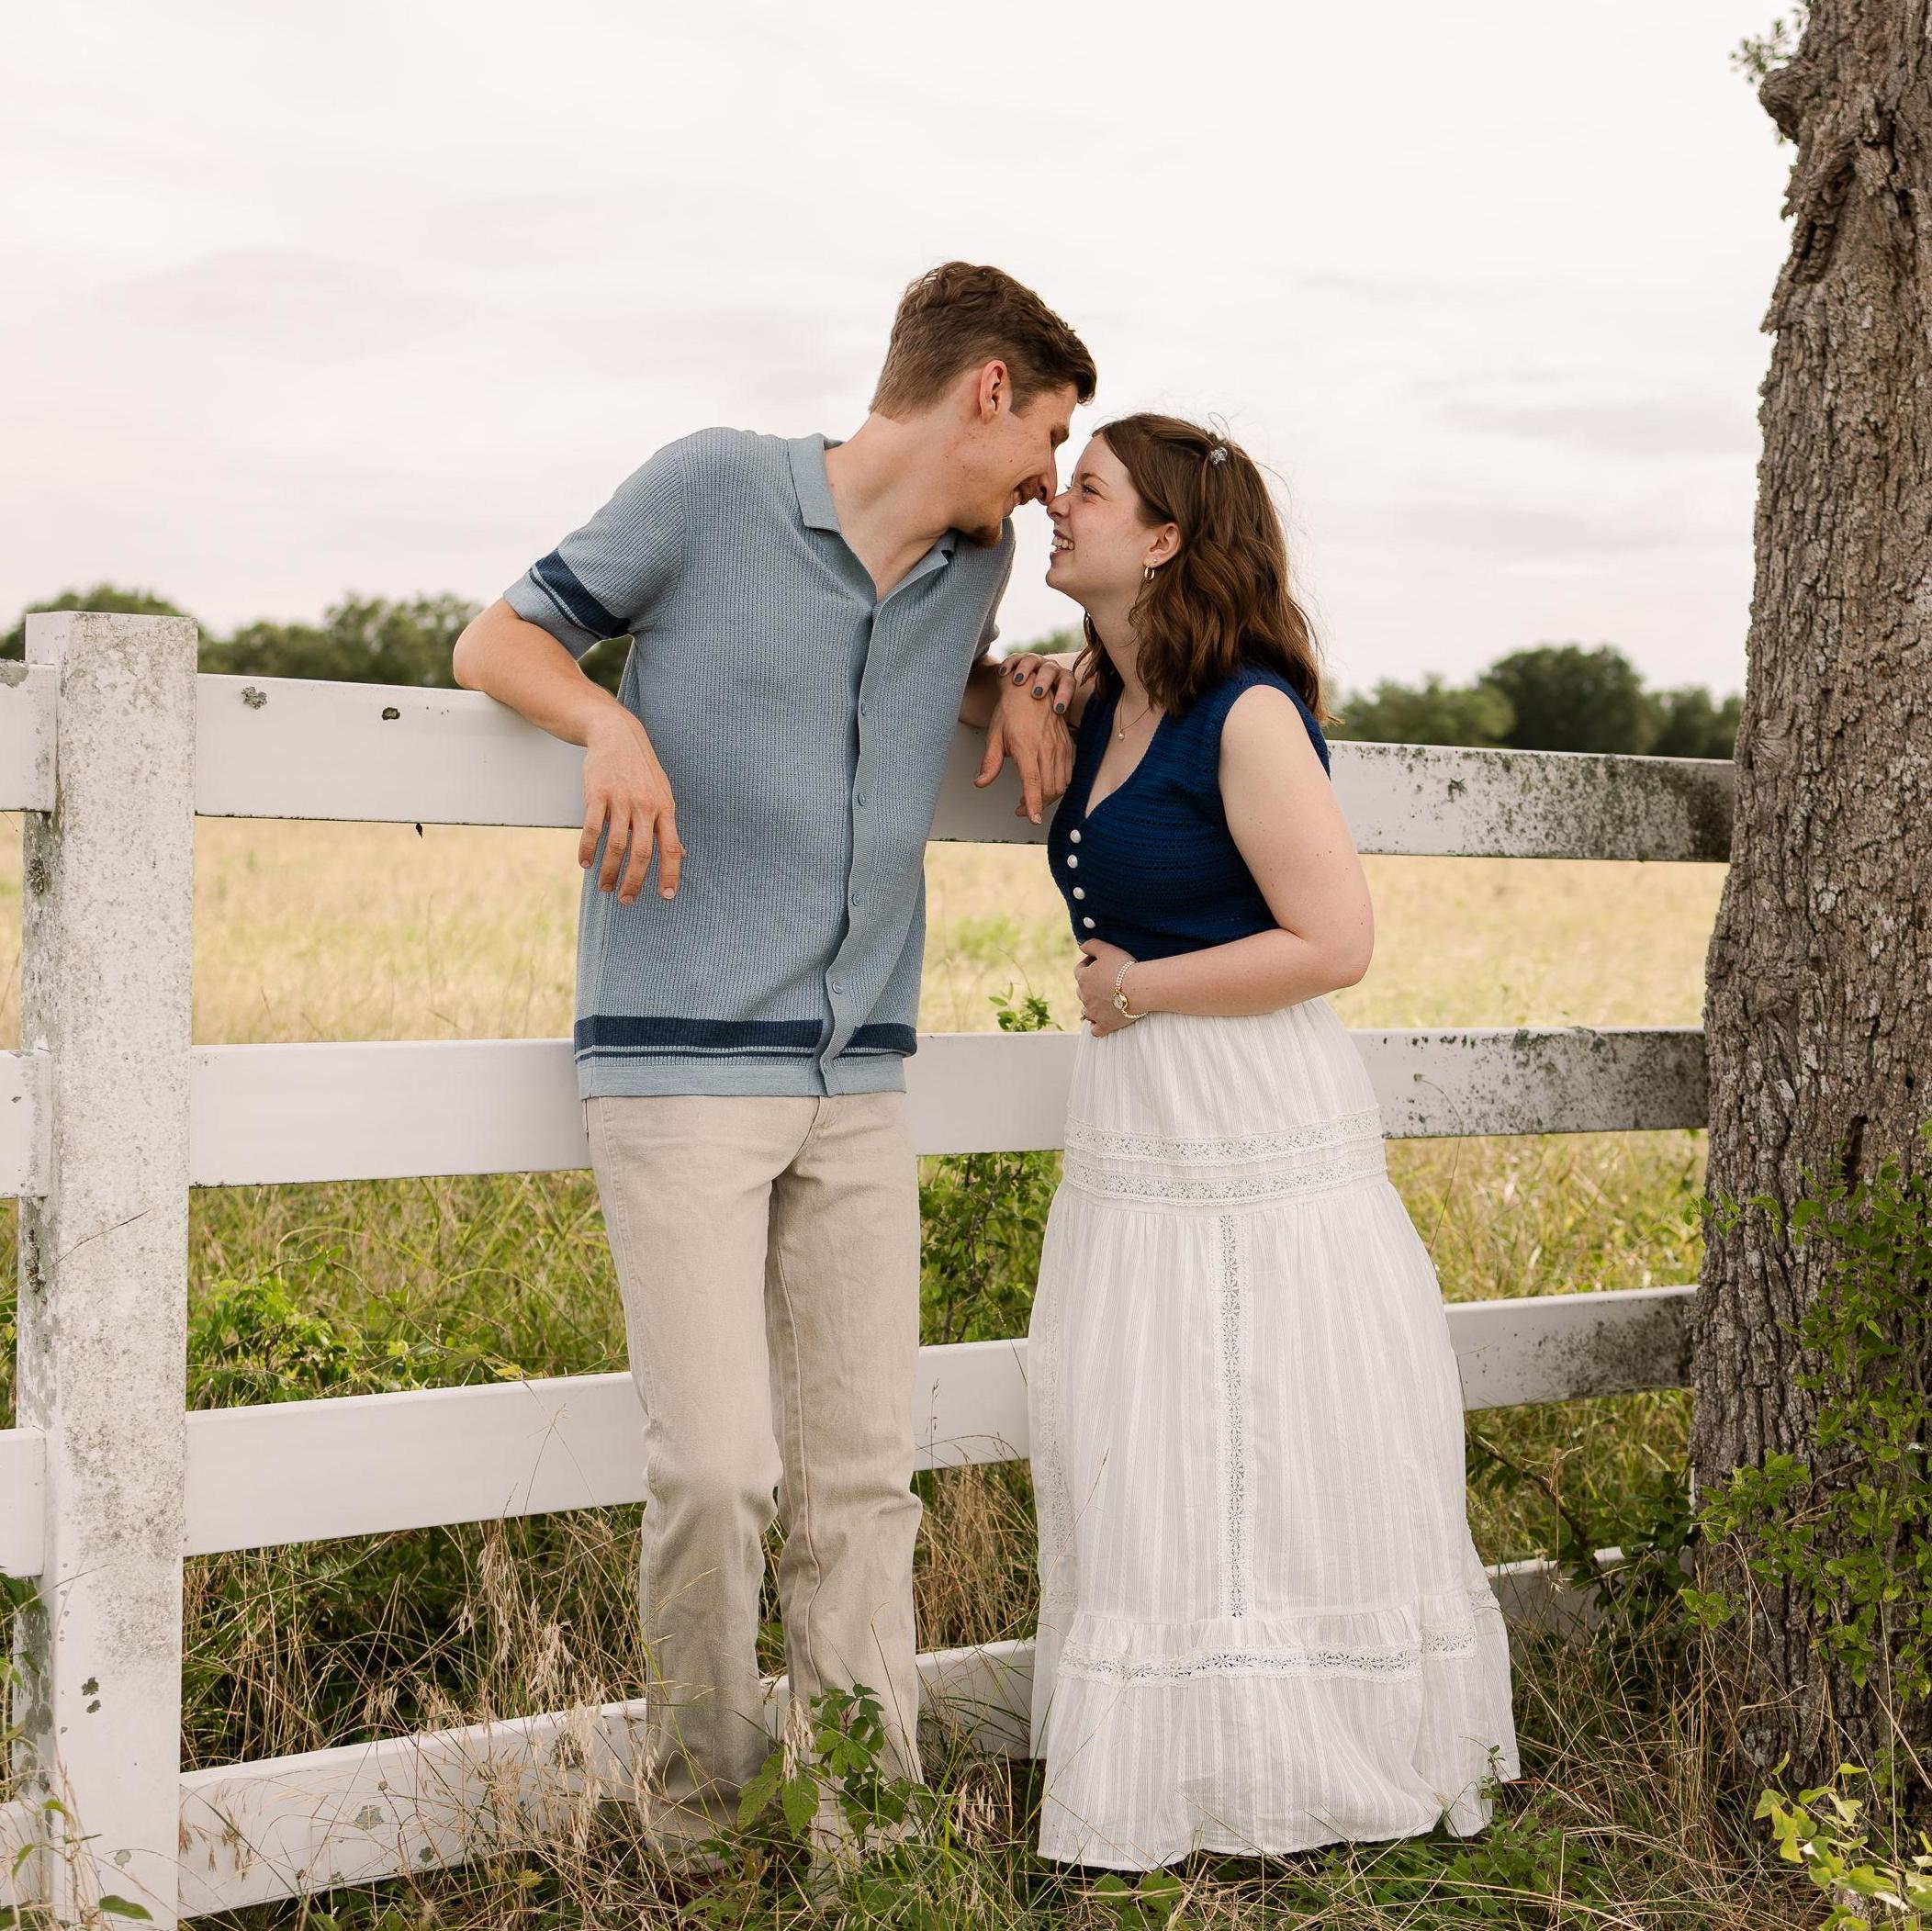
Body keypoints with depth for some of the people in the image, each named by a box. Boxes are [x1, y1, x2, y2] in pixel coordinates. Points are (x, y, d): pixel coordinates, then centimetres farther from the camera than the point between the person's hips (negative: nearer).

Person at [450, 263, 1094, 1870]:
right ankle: (702, 1799, 12)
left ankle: (869, 1814, 17)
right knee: (717, 1468, -11)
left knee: (863, 1478, 6)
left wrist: (1018, 695, 11)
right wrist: (610, 721, -17)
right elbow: (499, 638, 4)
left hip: (861, 1082, 6)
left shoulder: (974, 563, 12)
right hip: (682, 1068, -5)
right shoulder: (713, 487, -4)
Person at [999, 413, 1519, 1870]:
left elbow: (1333, 940, -18)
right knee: (1145, 1474, 11)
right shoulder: (1107, 705, 9)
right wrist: (1032, 697, 11)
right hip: (1136, 1138, 8)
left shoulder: (1247, 714, -15)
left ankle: (1294, 1784, 15)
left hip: (1260, 1144, -8)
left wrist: (1139, 989, -10)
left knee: (1273, 1470, 1)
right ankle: (1168, 1778, 22)